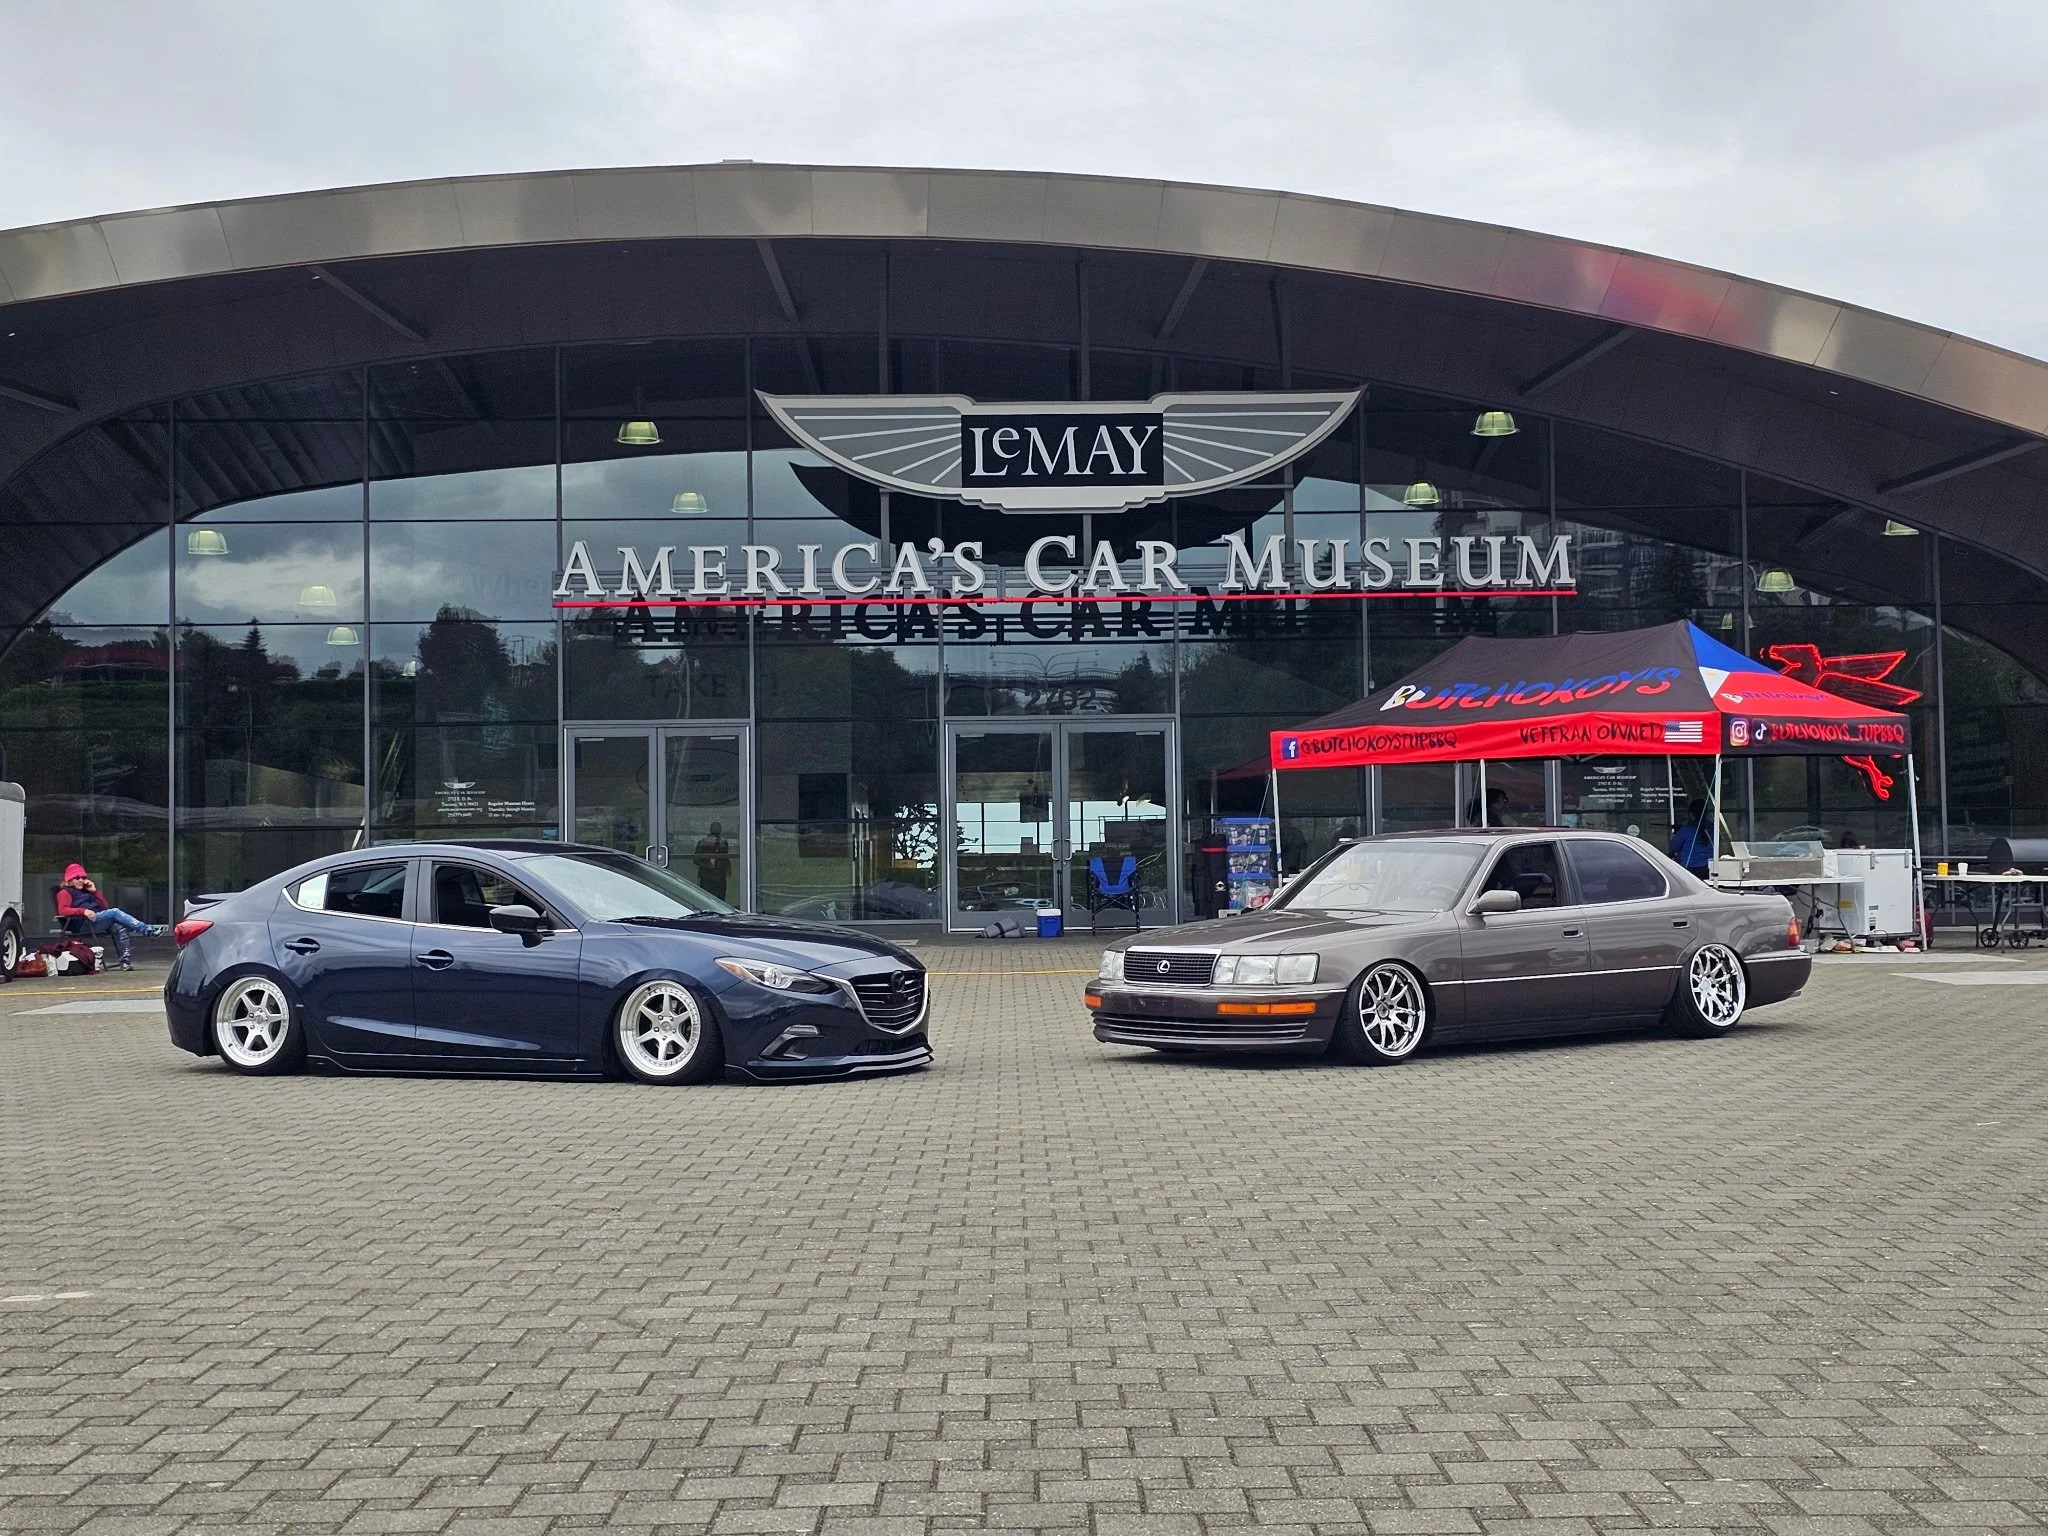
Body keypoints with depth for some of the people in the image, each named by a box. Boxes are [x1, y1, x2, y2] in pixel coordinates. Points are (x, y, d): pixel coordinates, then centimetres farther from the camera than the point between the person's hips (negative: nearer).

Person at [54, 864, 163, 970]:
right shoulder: (65, 893, 13)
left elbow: (104, 906, 26)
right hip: (84, 923, -7)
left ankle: (125, 959, -37)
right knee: (115, 912, -28)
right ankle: (148, 930, -36)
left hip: (99, 920, 7)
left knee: (119, 927, -26)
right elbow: (63, 910, -8)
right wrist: (83, 911, -23)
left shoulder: (85, 891, 32)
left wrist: (94, 891, 14)